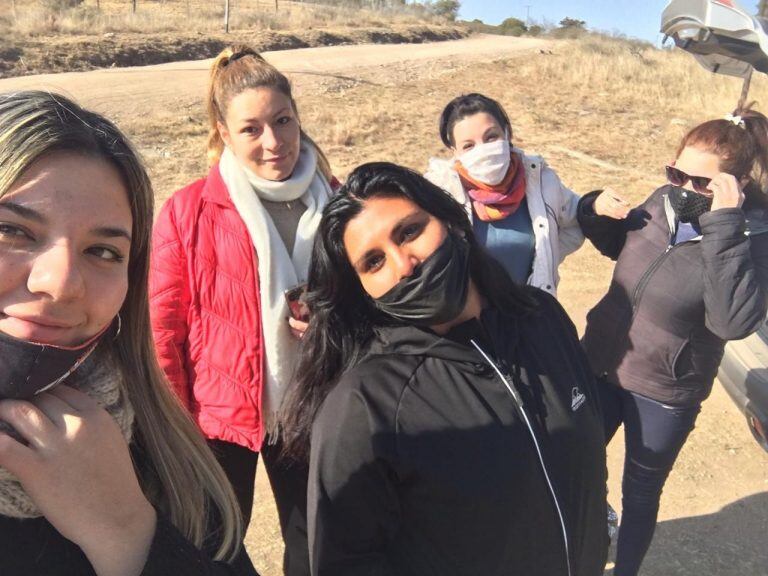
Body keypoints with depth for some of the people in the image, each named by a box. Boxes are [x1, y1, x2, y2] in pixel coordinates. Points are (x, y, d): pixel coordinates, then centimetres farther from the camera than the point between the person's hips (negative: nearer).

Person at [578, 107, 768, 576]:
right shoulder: (665, 202, -6)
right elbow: (618, 244, 12)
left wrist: (724, 224, -37)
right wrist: (596, 212, -9)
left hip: (663, 395, -5)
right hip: (600, 363, 5)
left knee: (640, 494, 17)